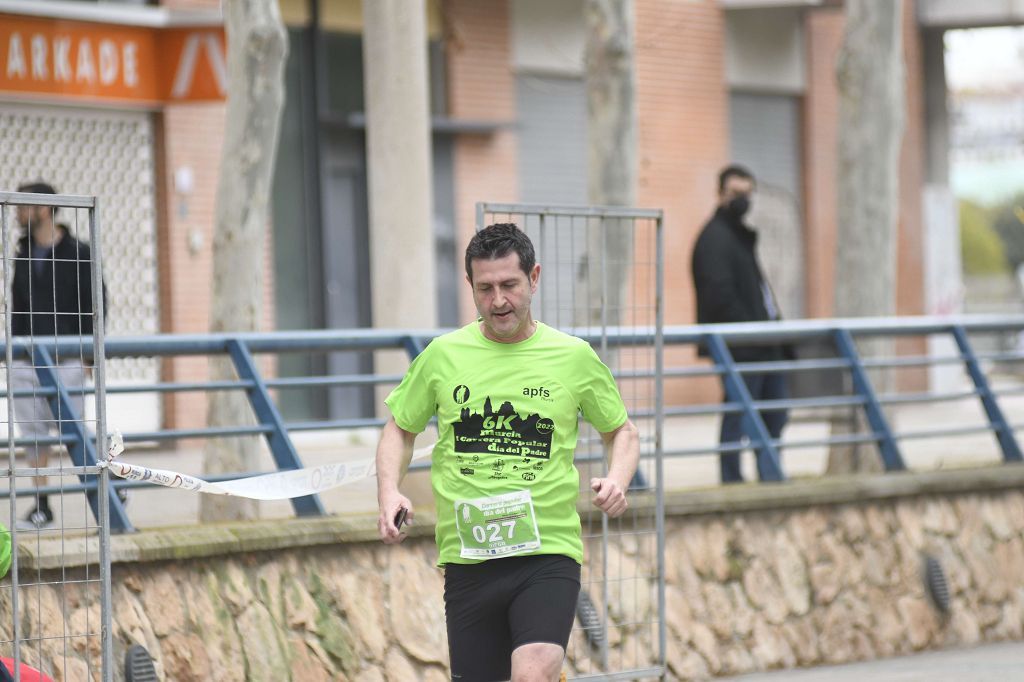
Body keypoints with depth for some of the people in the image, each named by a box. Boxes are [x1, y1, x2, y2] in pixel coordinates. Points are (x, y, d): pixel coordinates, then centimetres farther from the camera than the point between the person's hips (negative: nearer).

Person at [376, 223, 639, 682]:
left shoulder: (574, 357, 3)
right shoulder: (443, 355, 5)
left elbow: (621, 432, 16)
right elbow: (401, 429, 18)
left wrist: (617, 481, -5)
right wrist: (389, 493, 0)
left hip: (549, 553, -2)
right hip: (467, 556, 2)